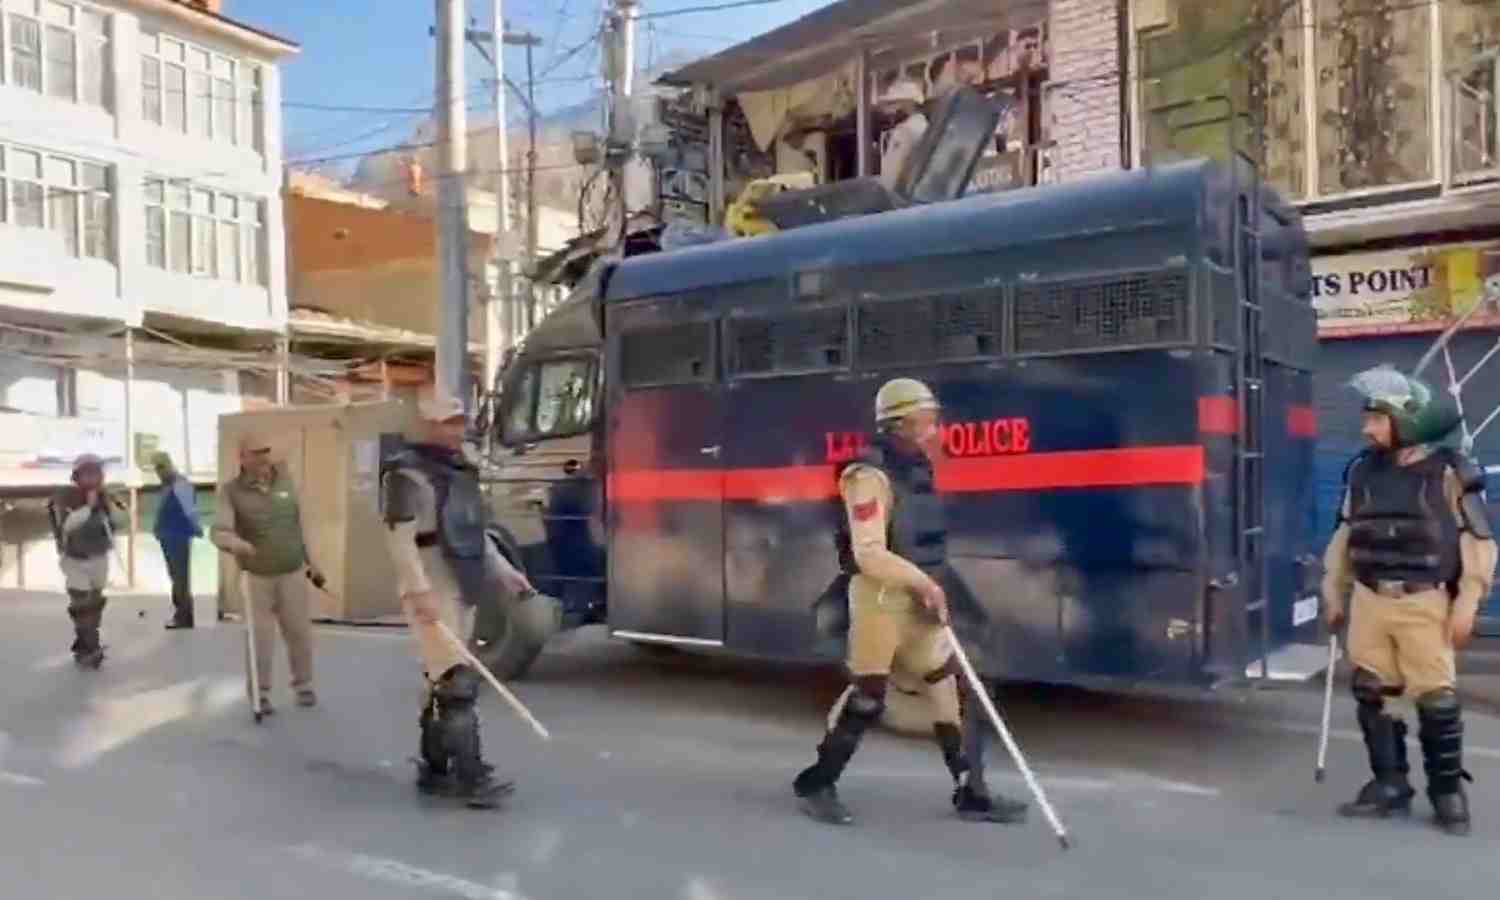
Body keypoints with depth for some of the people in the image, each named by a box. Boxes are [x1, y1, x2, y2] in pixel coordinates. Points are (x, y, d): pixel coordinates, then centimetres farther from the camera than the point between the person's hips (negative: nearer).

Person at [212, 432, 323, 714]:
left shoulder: (285, 479, 1)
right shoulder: (231, 490, -10)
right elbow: (219, 532, -19)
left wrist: (310, 562, 13)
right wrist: (236, 543, -42)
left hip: (293, 572, 3)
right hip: (256, 576, -2)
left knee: (299, 632, 9)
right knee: (260, 638, 5)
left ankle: (303, 685, 29)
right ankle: (259, 692, 22)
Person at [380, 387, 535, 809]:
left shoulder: (460, 471, 16)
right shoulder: (408, 473, -11)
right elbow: (399, 538, -18)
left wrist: (504, 572, 17)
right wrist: (420, 592, -26)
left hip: (460, 591, 9)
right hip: (432, 593, -9)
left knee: (442, 684, 14)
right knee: (458, 684, -13)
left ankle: (434, 770, 22)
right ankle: (472, 777, -11)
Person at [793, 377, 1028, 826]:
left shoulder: (918, 469, 10)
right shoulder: (871, 477, -17)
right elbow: (869, 554, -23)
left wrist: (931, 590, 9)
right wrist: (924, 583, -18)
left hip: (917, 598, 8)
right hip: (879, 598, -8)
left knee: (948, 684, 7)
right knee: (866, 697, -3)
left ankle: (969, 792, 17)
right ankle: (816, 784, 14)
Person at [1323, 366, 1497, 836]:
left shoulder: (1448, 471, -6)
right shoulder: (1362, 471, 7)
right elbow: (1345, 536, 15)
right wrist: (1333, 593, 14)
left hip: (1424, 603, -5)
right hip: (1369, 600, 5)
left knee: (1436, 700, -1)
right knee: (1373, 695, 8)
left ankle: (1448, 791, 16)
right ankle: (1389, 785, 20)